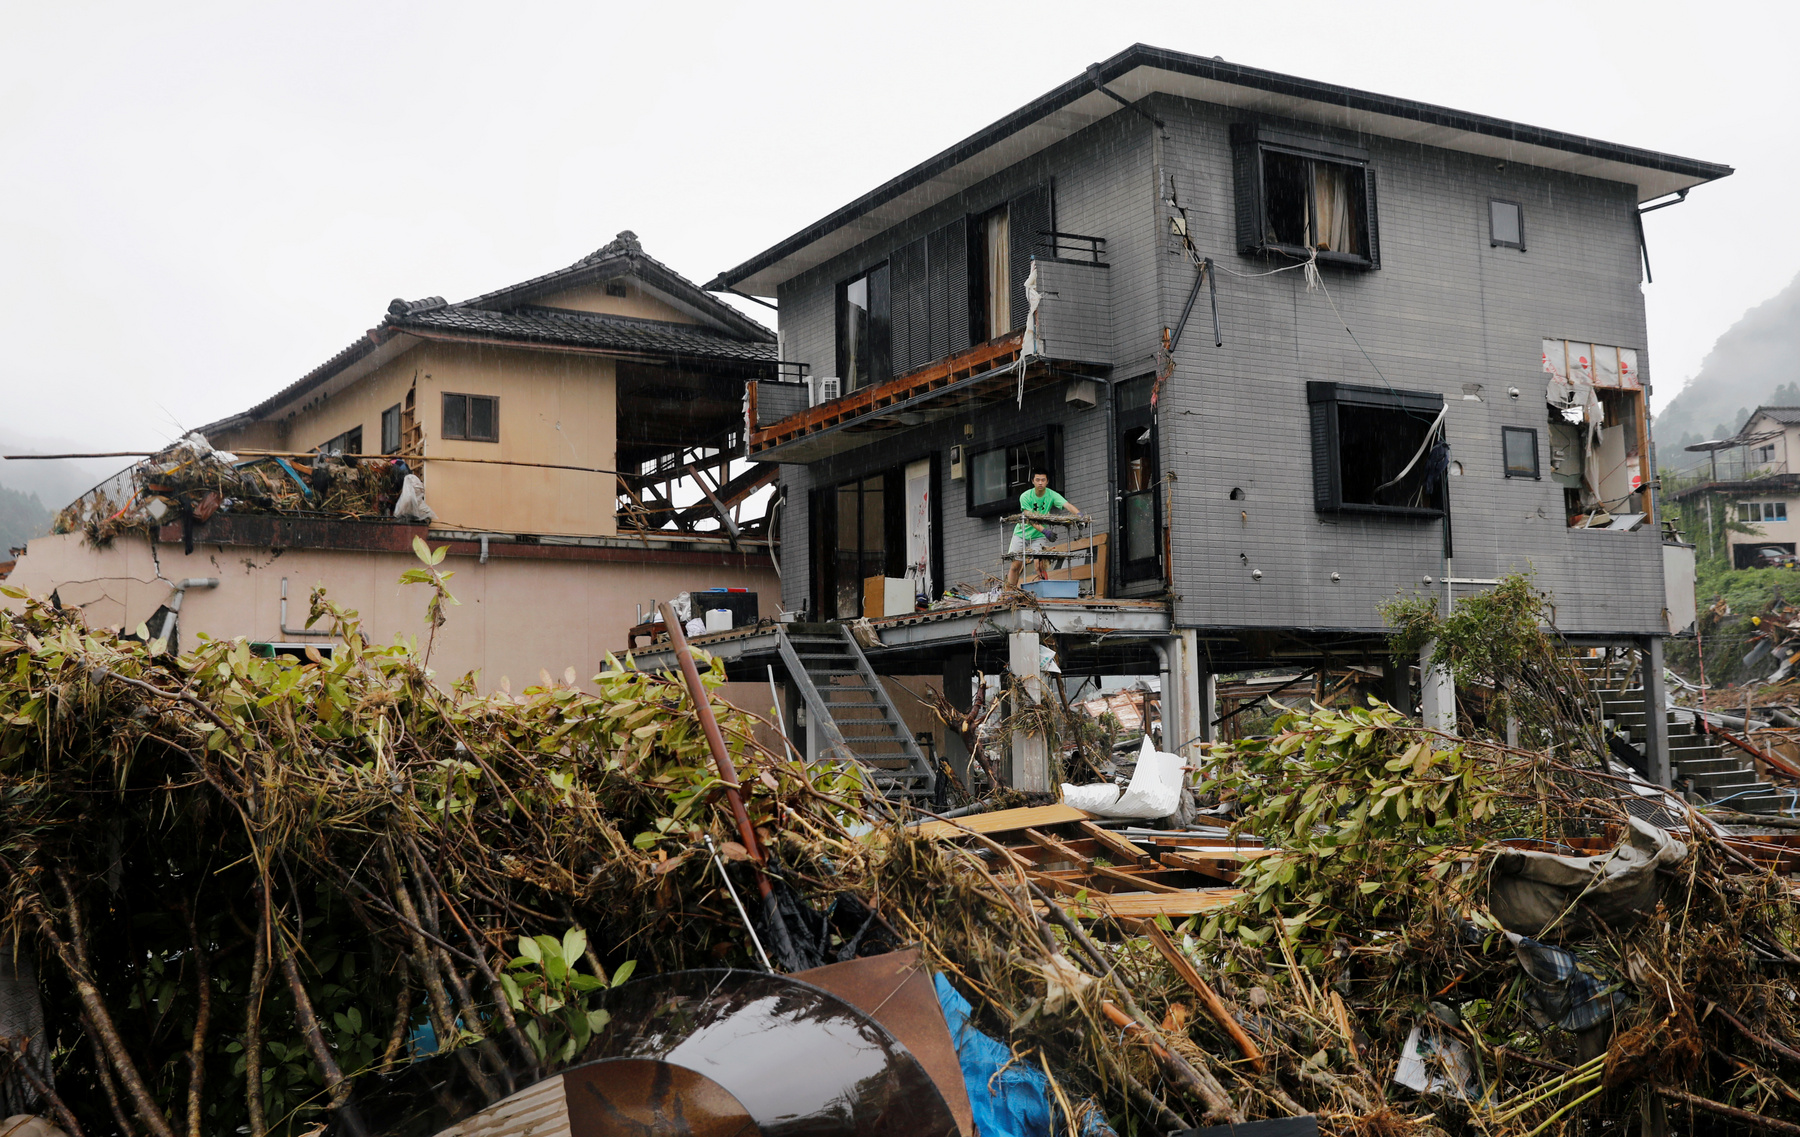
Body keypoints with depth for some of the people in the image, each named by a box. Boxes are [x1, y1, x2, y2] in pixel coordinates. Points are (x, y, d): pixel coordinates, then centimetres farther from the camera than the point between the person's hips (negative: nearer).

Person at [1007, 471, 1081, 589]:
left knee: (1041, 564, -16)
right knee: (1016, 565, -1)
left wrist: (1078, 514, -48)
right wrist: (1044, 531, -40)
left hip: (1039, 536, 1)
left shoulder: (1051, 495, -12)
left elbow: (1067, 505, -26)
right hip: (1022, 533, -1)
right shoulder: (1025, 496, -17)